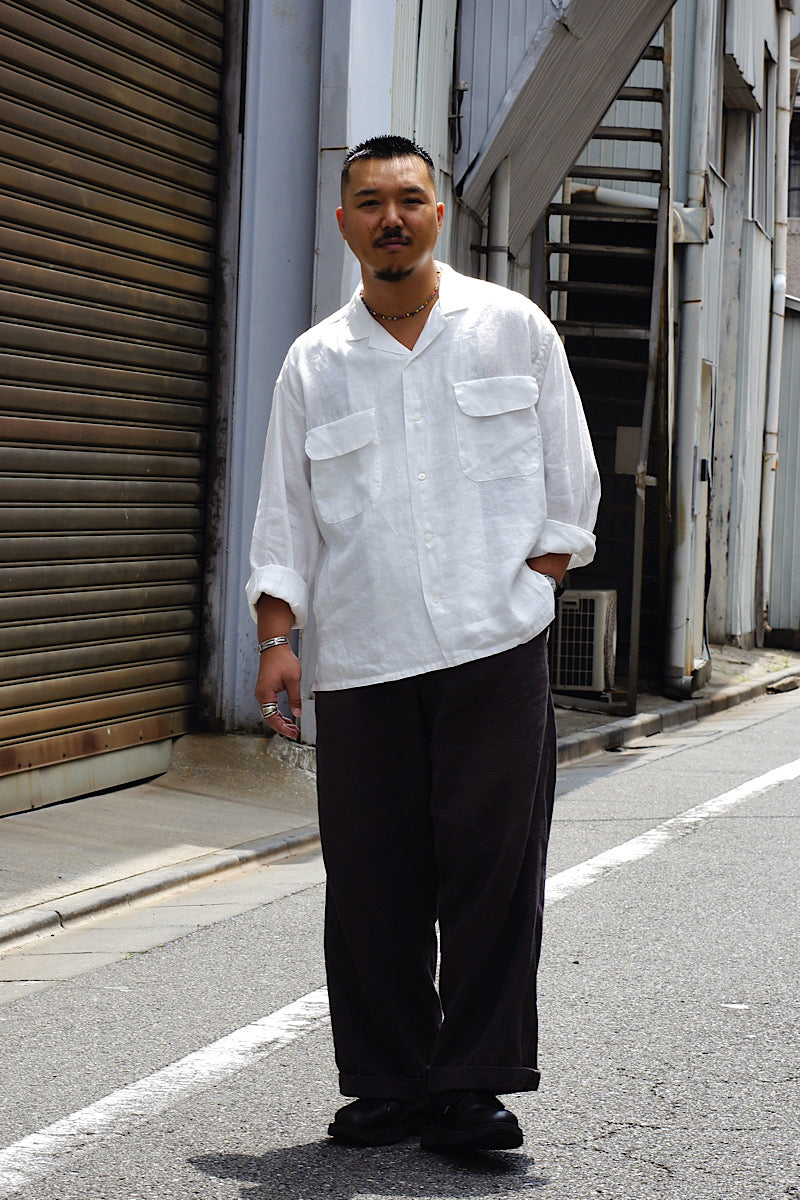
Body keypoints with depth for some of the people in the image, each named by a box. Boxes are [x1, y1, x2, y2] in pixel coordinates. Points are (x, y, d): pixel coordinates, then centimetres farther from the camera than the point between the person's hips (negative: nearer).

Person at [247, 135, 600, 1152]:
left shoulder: (514, 330, 8)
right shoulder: (313, 363, 11)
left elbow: (569, 483, 11)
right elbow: (285, 516, 12)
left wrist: (533, 586, 1)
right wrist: (276, 637, 1)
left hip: (495, 650, -1)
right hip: (361, 661, 2)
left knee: (490, 867, -4)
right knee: (370, 881, 2)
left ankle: (468, 1087, 3)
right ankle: (388, 1084, 12)